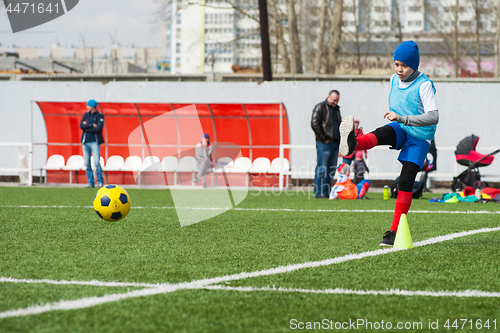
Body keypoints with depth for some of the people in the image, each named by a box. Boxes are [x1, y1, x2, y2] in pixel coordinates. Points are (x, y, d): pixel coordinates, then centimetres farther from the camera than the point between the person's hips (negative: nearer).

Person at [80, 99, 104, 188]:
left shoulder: (100, 116, 0)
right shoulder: (86, 115, 13)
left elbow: (98, 128, -14)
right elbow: (81, 126, -1)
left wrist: (86, 128, -7)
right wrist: (92, 125, -10)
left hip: (94, 142, -4)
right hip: (85, 142, 4)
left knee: (97, 162, -13)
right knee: (87, 163, 1)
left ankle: (100, 181, -2)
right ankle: (90, 182, 6)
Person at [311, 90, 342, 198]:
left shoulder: (336, 109, 20)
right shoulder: (320, 107, -4)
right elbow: (314, 124, -12)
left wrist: (340, 139, 13)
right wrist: (324, 138, -13)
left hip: (335, 144, 8)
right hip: (324, 144, -8)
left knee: (331, 170, 7)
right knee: (322, 169, -8)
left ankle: (326, 192, 12)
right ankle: (319, 193, -7)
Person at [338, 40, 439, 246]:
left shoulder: (424, 85, -17)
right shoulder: (394, 80, 4)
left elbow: (433, 117, -28)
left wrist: (402, 119, -36)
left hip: (419, 137, -4)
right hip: (400, 130, 4)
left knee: (406, 180, -14)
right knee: (381, 133, -32)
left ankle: (395, 231, -10)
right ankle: (352, 144, -68)